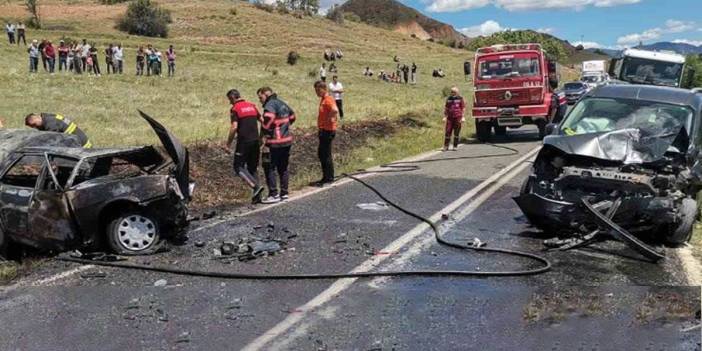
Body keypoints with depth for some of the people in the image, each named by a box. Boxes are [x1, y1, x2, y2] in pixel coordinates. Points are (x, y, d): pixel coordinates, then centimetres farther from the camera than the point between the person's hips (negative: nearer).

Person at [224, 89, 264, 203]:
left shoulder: (235, 109, -6)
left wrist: (228, 144, -8)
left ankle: (255, 186, -17)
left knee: (238, 167, 2)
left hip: (244, 142, -6)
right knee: (253, 168, 13)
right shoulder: (252, 106, 13)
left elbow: (234, 127, -15)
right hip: (256, 141, 6)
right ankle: (256, 196, 9)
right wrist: (261, 138, 22)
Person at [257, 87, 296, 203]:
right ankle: (284, 193, 19)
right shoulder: (282, 104, 15)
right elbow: (292, 116, 26)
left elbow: (267, 123, -24)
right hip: (287, 141, 9)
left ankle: (274, 194, -3)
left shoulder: (270, 106, -13)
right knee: (283, 168, 15)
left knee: (269, 168, -2)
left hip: (275, 142, -9)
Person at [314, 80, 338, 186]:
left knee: (326, 154, -3)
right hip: (323, 130, 10)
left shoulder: (328, 100, -18)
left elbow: (335, 110, -37)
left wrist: (329, 119, -25)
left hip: (328, 131, -10)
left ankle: (328, 178, 6)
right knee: (321, 153, 16)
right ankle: (326, 177, 25)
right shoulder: (323, 99, 13)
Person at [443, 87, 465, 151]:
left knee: (456, 133, 2)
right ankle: (446, 146, 1)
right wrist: (445, 116, 10)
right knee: (448, 132, -3)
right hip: (450, 117, 3)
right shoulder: (449, 99, 11)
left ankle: (455, 146, 10)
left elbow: (463, 108, 2)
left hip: (458, 117, -2)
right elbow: (446, 108, 16)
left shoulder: (460, 99, 2)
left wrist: (463, 117, -5)